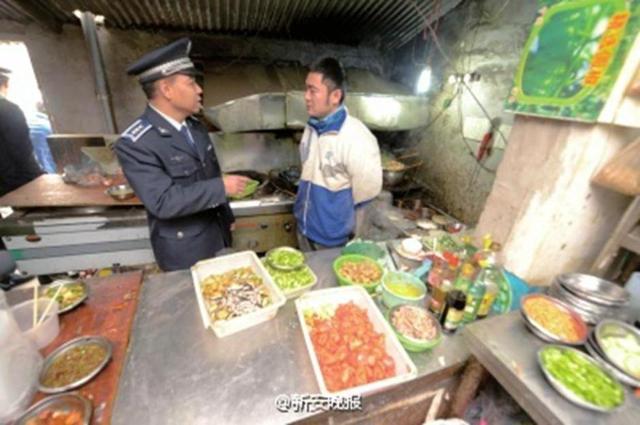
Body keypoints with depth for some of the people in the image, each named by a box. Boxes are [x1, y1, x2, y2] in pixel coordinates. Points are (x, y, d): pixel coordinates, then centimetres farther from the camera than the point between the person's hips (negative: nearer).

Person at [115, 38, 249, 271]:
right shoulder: (134, 143, -19)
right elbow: (163, 202, -27)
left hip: (217, 234, 7)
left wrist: (227, 216, 14)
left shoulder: (196, 127, 3)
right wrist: (222, 187, -24)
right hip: (184, 249, -6)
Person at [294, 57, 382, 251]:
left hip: (333, 237, -6)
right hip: (304, 227, 7)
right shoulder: (311, 127, -1)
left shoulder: (357, 138, -24)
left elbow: (369, 188, -21)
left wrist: (339, 205, -6)